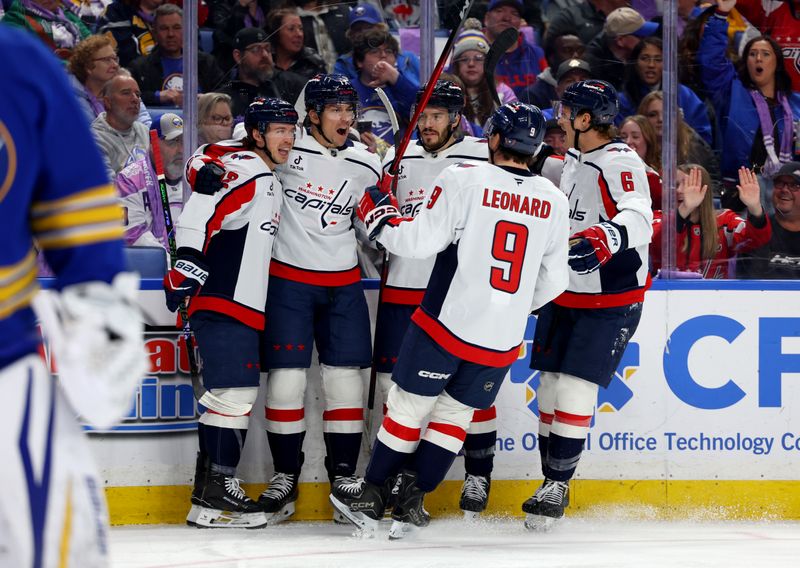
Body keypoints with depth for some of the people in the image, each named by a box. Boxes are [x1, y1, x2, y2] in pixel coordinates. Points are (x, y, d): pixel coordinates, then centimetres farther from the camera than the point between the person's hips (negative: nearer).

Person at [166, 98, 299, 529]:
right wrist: (188, 262, -30)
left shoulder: (267, 179, 20)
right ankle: (216, 495, -12)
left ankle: (209, 491, 15)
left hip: (244, 307, 11)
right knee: (236, 392, -13)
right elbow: (199, 212, -24)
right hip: (222, 302, -11)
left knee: (227, 395, 11)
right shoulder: (245, 170, -12)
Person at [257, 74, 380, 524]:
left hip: (343, 284, 3)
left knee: (346, 378, 1)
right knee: (287, 378, -4)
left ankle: (344, 475, 10)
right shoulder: (287, 150, -8)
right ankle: (286, 476, 7)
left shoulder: (367, 164, 5)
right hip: (288, 279, -3)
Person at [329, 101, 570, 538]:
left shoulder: (466, 179, -11)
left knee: (409, 405, 11)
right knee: (455, 413, 18)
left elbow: (420, 240, -13)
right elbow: (553, 281, 11)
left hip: (447, 323, -4)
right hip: (502, 340, 4)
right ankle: (410, 502, 18)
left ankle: (370, 499, 19)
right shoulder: (554, 201, 3)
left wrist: (377, 213, 4)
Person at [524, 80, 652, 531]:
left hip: (611, 300, -9)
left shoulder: (621, 164, -18)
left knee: (575, 387, -11)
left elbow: (638, 219, -35)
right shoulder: (573, 162, 11)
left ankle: (559, 484, -3)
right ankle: (552, 482, 14)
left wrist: (605, 239, -53)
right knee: (550, 384, 6)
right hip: (564, 293, 9)